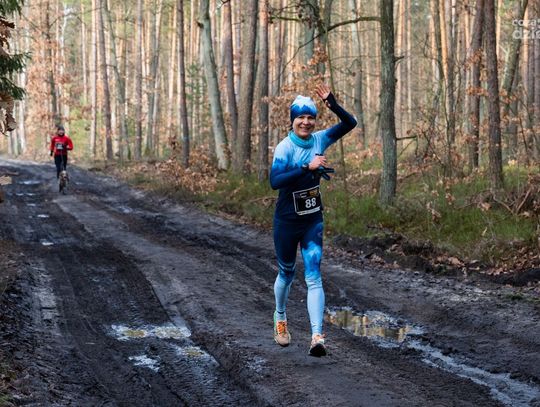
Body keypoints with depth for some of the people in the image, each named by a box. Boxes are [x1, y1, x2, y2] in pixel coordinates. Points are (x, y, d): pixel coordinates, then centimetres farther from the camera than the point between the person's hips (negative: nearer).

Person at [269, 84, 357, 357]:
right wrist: (308, 167, -33)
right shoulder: (285, 147, -15)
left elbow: (350, 124, 3)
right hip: (286, 222, -3)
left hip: (313, 221, 3)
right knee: (286, 273, 16)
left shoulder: (319, 140, -1)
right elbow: (275, 181, -28)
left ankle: (317, 336, -16)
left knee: (314, 277, -8)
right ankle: (280, 318, 43)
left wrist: (333, 104, -14)